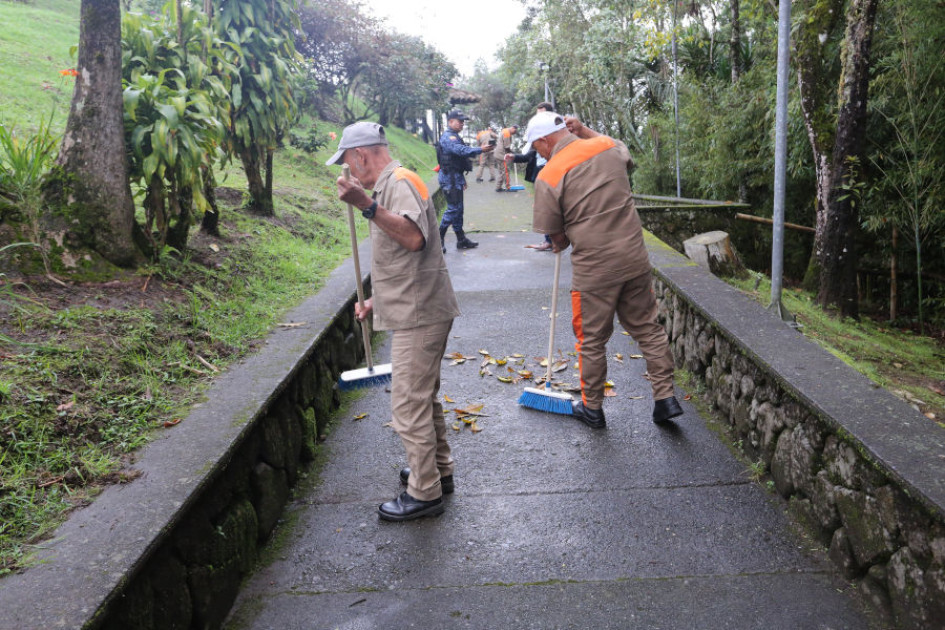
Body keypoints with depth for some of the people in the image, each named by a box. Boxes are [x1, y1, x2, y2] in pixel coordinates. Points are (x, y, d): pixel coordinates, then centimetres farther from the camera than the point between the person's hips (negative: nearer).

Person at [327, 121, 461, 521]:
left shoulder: (400, 182, -14)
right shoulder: (389, 185, 19)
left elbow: (414, 238, -32)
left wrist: (367, 206, -36)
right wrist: (378, 299, 22)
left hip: (418, 316, -11)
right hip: (417, 312, 11)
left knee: (409, 406, -4)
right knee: (422, 397, 22)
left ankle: (424, 493, 7)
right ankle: (438, 469, 36)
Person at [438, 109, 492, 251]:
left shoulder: (454, 136, 20)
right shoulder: (448, 137, -14)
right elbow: (462, 151, -29)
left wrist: (462, 178, 25)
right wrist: (480, 150, -32)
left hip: (456, 177, 11)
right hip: (450, 177, -11)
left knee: (458, 209, 11)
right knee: (453, 209, -12)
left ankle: (461, 240, 16)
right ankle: (438, 238, -6)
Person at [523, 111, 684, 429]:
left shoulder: (548, 176, -10)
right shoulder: (608, 146, 3)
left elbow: (557, 236, -3)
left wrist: (563, 244, 20)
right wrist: (584, 130, 26)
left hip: (593, 269, -4)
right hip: (635, 258, 5)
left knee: (591, 340, 11)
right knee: (647, 328, 16)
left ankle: (592, 408, 25)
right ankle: (666, 397, 21)